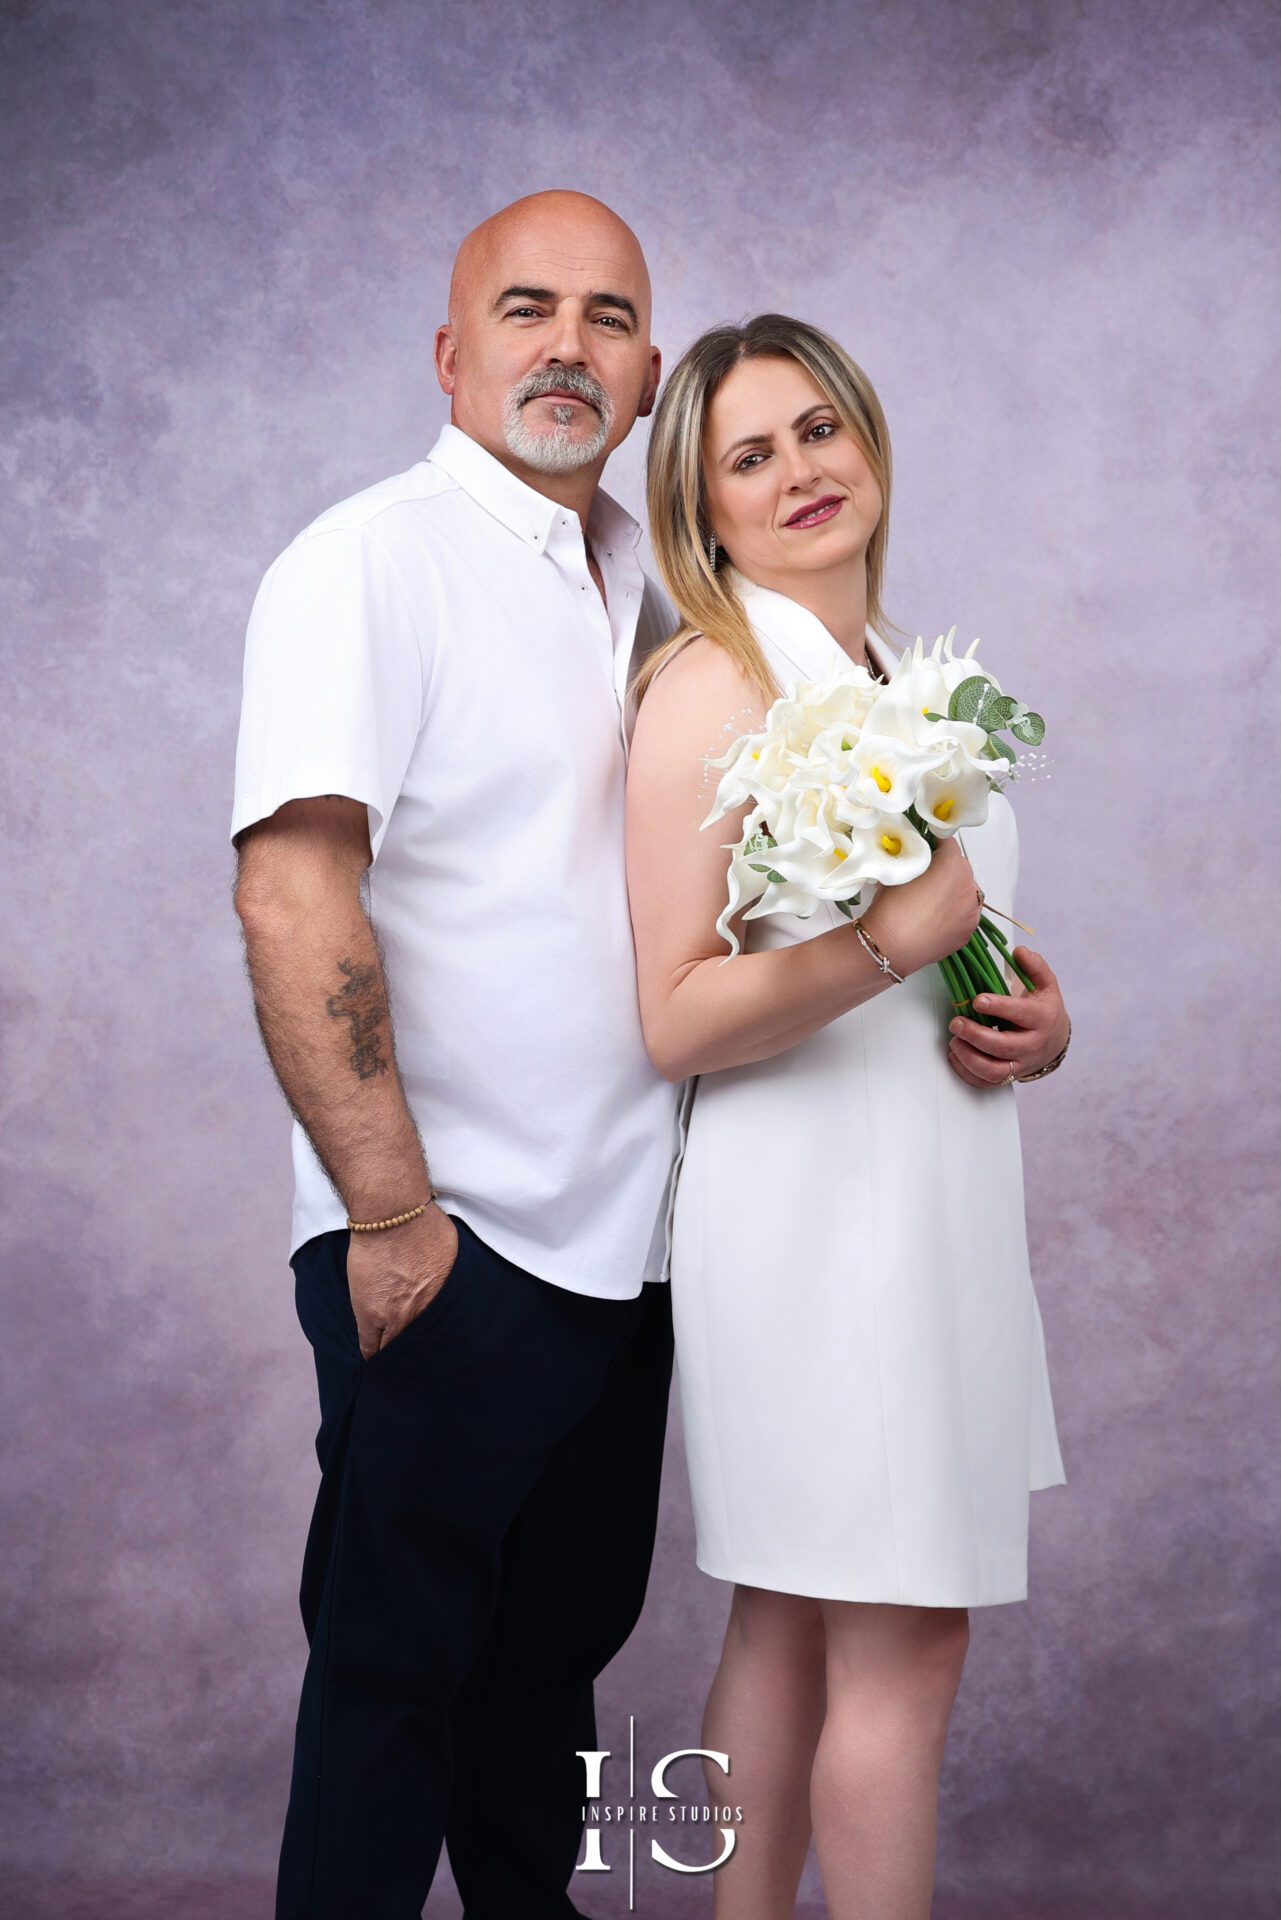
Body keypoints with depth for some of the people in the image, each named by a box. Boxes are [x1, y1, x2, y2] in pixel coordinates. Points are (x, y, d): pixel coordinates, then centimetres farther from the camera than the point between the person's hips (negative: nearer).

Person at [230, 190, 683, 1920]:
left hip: (625, 1238, 7)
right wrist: (391, 1213, -21)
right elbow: (292, 896, -20)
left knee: (564, 1638, 19)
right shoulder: (369, 562, -11)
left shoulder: (645, 582, 12)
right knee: (398, 1663, 5)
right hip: (448, 1251, -7)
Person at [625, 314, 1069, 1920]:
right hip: (815, 1199, -8)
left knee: (788, 1620, 15)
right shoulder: (713, 683, -11)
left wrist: (1035, 1015, 5)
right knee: (901, 1645, -2)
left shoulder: (899, 672, 14)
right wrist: (894, 942, -24)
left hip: (932, 1188, 8)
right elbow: (675, 1018, -17)